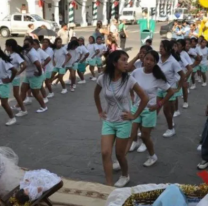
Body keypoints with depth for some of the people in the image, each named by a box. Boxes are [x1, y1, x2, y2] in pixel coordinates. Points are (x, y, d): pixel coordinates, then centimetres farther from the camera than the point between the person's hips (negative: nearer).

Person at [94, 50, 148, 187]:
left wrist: (135, 116, -6)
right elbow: (96, 94, 14)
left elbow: (144, 98, -7)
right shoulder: (103, 79, -8)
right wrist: (100, 111, 11)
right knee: (105, 153, -6)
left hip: (123, 122, -2)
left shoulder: (129, 80, -15)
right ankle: (109, 185, 3)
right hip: (108, 121, 3)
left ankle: (125, 176, 37)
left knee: (120, 154, 9)